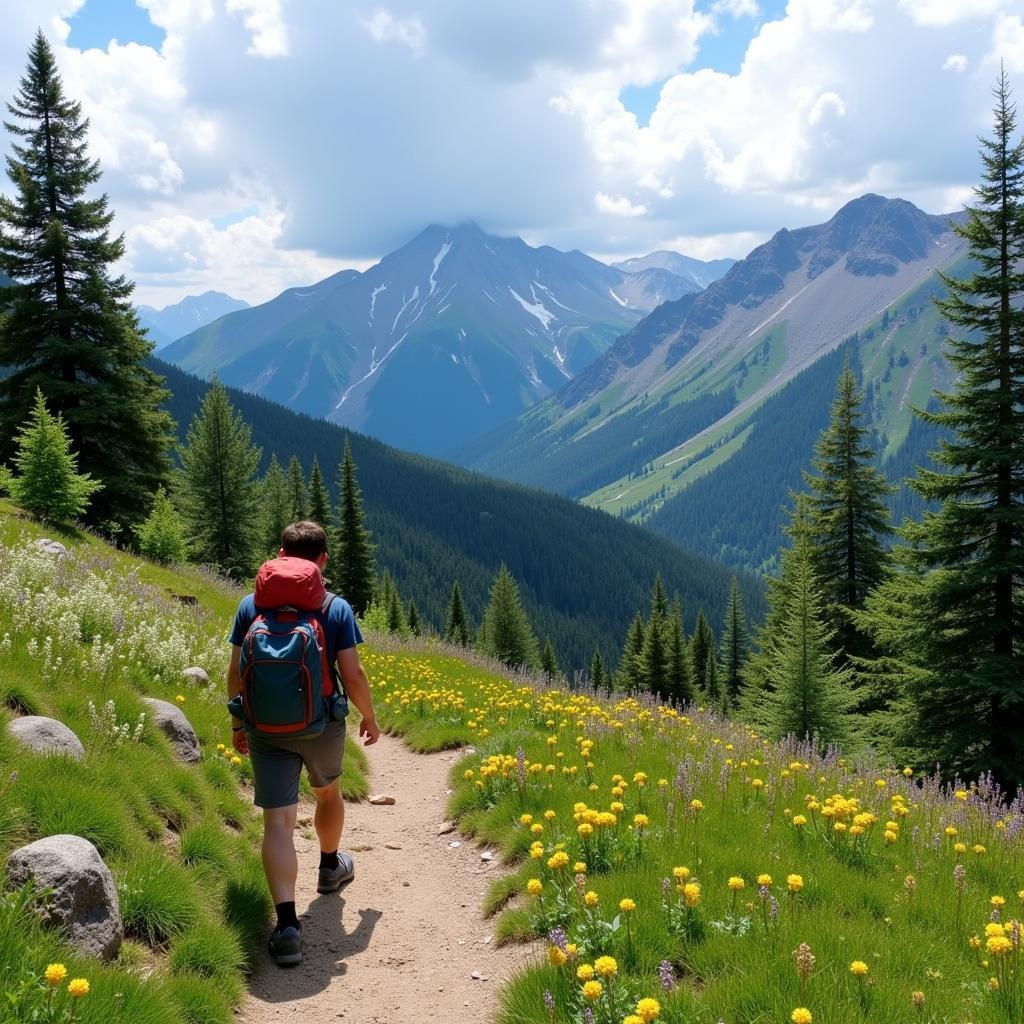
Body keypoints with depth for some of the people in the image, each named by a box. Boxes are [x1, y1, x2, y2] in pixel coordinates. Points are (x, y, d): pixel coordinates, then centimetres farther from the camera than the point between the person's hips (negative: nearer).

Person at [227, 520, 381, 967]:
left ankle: (287, 925, -16)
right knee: (328, 793, 28)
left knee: (278, 822, -4)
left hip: (267, 729, 0)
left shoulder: (251, 605, -4)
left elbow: (236, 672, -1)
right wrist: (369, 717, 7)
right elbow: (352, 674, -10)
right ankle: (331, 867, 52)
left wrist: (238, 722, 13)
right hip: (323, 725, 0)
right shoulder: (336, 609, -9)